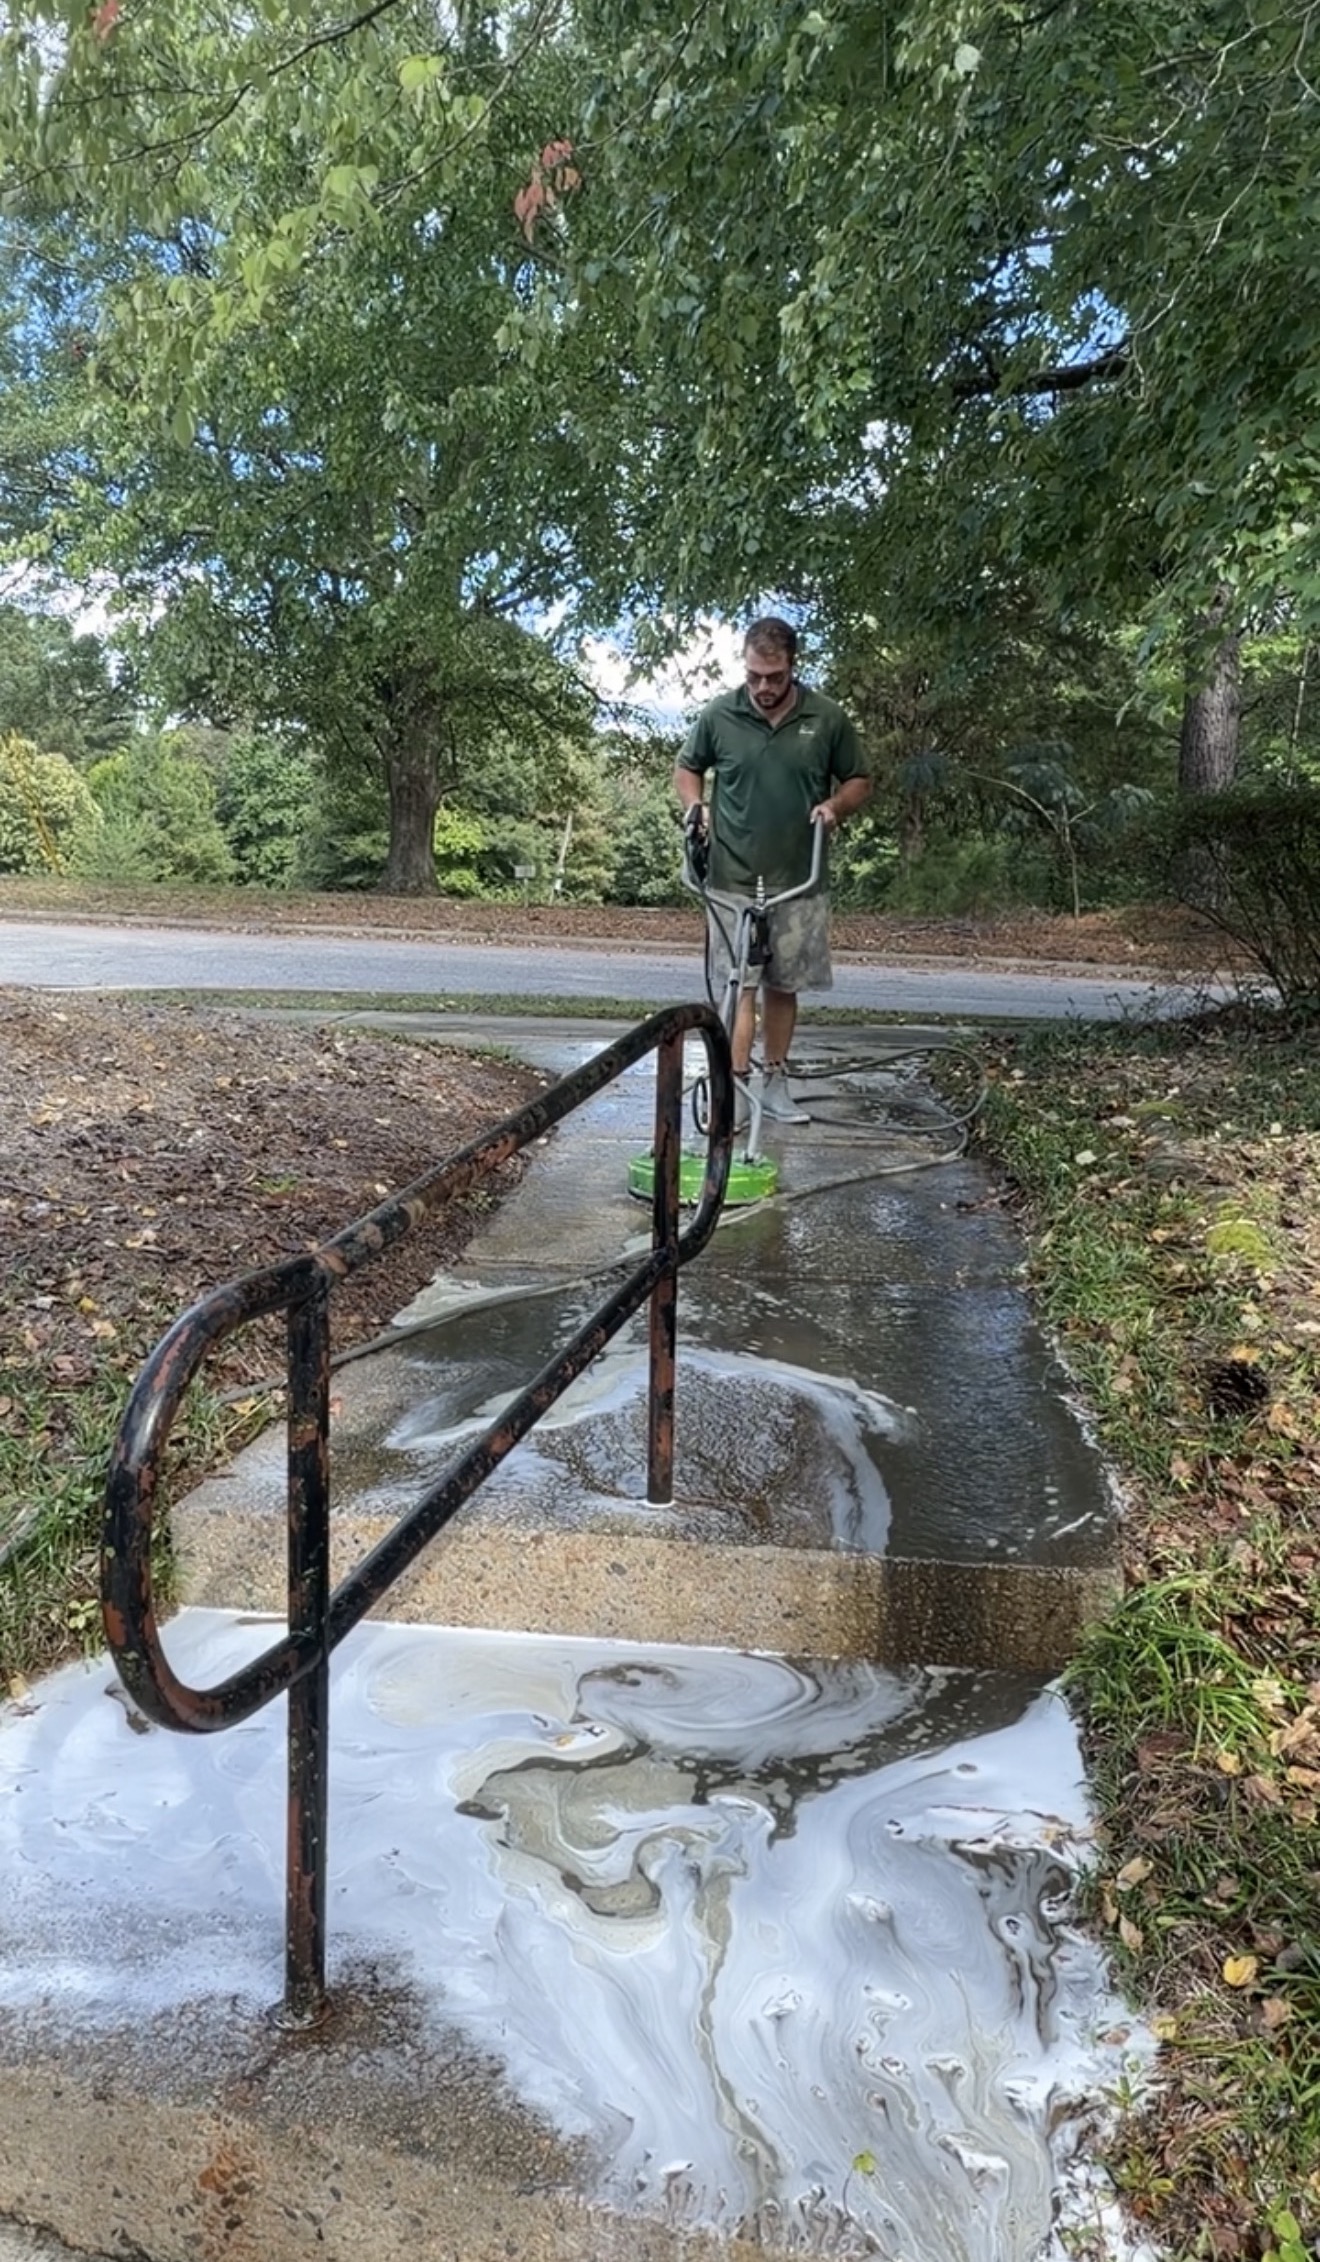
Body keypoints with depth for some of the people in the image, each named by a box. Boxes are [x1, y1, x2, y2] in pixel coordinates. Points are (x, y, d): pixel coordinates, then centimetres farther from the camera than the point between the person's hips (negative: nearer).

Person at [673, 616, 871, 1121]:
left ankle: (775, 1083, 22)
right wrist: (695, 805, -4)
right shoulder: (718, 716, -1)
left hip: (801, 884, 1)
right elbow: (686, 768, 15)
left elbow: (859, 780, 11)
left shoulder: (828, 718, -1)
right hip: (733, 881, -1)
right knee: (739, 986, -5)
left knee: (782, 986, 10)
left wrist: (835, 805, -9)